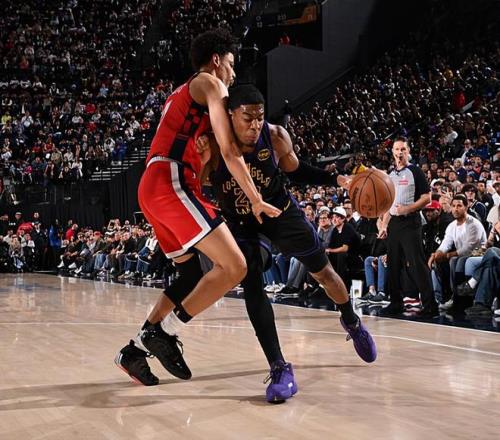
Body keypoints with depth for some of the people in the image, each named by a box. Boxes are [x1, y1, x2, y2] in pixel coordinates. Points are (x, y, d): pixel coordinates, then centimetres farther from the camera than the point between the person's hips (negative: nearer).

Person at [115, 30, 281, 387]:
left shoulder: (183, 94, 32)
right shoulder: (210, 83, 3)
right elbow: (229, 150, -7)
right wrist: (256, 201, -4)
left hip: (153, 188, 10)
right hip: (171, 184, -10)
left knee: (192, 276, 16)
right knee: (234, 267, -15)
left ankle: (135, 350, 15)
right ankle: (165, 333, -11)